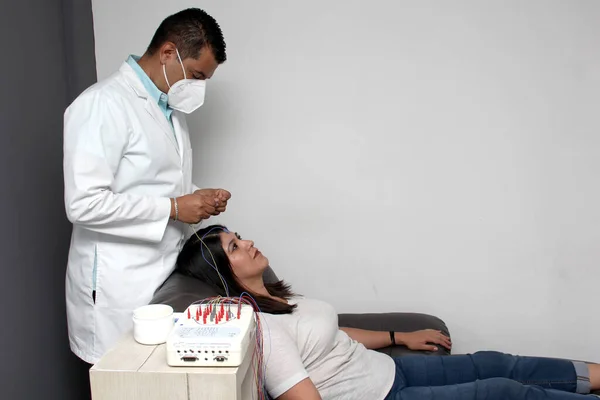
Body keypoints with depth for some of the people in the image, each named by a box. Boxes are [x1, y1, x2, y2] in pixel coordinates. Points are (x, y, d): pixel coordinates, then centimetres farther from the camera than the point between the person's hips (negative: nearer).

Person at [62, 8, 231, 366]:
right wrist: (174, 208, -18)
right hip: (120, 289, -8)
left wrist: (197, 197, 3)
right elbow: (84, 203, -23)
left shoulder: (172, 109, 13)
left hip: (166, 278, 8)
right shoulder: (104, 105, -15)